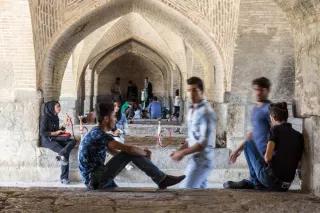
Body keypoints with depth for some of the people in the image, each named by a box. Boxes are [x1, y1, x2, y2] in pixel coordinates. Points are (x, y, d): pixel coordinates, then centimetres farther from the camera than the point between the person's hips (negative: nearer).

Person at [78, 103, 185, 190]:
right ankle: (162, 179, -8)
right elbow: (128, 149, -21)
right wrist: (145, 153, -1)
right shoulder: (100, 134, -17)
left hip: (93, 181, 10)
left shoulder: (96, 133, 17)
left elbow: (117, 153, 24)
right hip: (96, 179, -10)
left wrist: (141, 152, 15)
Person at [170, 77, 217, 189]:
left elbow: (205, 142, -22)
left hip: (201, 160, -9)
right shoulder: (192, 110, 13)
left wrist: (183, 153, -16)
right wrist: (179, 150, 6)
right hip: (195, 159, 9)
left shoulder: (206, 112, -16)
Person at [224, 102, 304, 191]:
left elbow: (267, 157, -15)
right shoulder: (299, 136, 10)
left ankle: (255, 180, 17)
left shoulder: (276, 129, -5)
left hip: (270, 179, -6)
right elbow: (297, 163, 13)